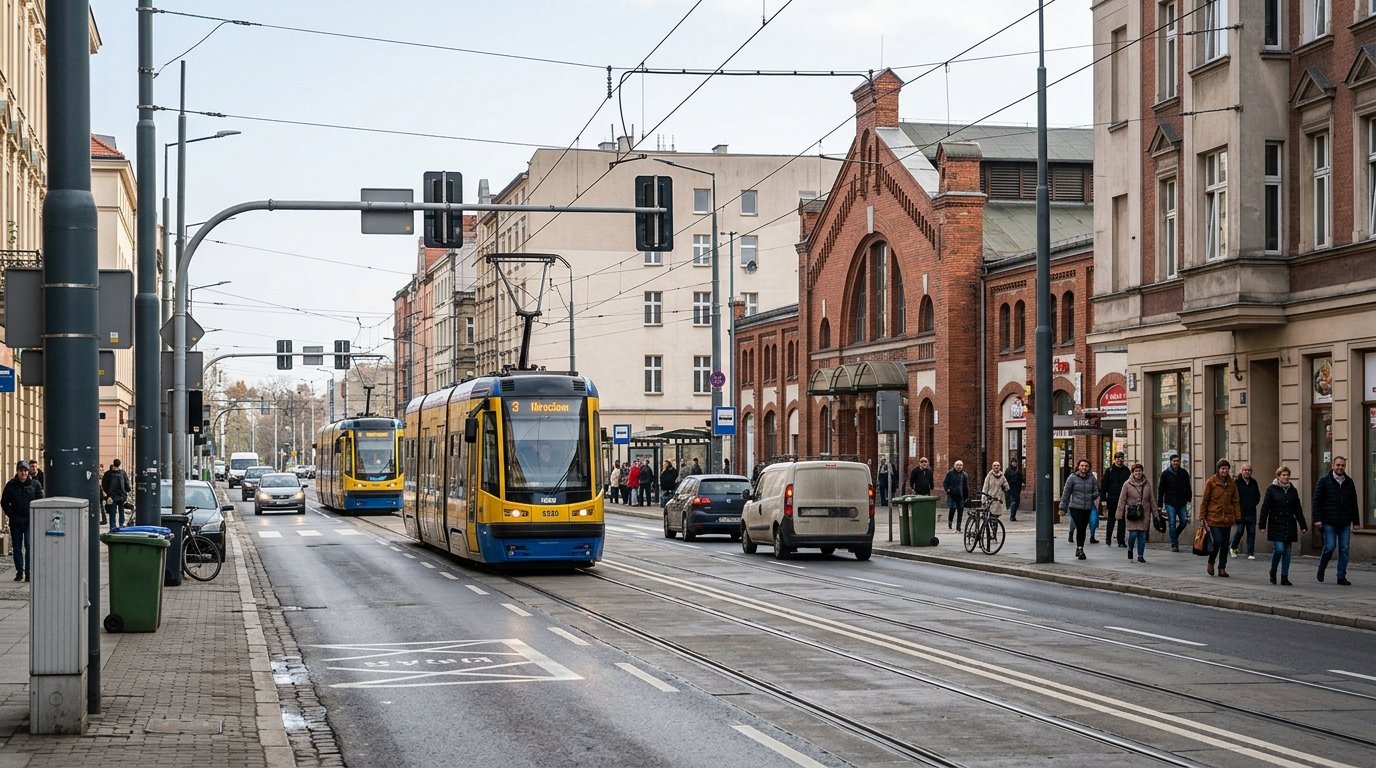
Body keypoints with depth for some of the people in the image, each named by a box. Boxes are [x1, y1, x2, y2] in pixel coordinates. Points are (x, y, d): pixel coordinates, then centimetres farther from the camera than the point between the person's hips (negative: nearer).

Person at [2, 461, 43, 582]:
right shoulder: (11, 485, 3)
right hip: (15, 522, 2)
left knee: (29, 545, -9)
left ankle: (29, 573, -6)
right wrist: (11, 515, 0)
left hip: (30, 522, -2)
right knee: (17, 548, 7)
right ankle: (19, 572, 14)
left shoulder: (35, 484, 1)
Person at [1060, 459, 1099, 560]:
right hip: (1075, 507, -3)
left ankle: (1080, 549, 21)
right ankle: (1079, 548, -2)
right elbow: (1066, 493, 2)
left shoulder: (1092, 478, 5)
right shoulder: (1072, 478, -2)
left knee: (1083, 529, 9)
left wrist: (1092, 496, -7)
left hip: (1087, 508, 3)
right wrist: (1063, 507, 3)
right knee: (1079, 527, -13)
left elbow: (1096, 492, 14)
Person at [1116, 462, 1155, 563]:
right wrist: (1119, 514, -6)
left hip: (1144, 513, 3)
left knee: (1142, 535, 2)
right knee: (1133, 534, -9)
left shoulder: (1147, 483, 7)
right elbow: (1122, 500, -1)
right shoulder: (1127, 484, -2)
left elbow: (1151, 499, 13)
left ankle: (1140, 555, 11)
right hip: (1131, 513, -3)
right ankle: (1130, 550, 17)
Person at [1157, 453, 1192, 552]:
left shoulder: (1184, 473, 8)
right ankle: (1174, 545, 0)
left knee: (1184, 521, -2)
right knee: (1172, 523, -5)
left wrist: (1189, 500, 6)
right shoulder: (1166, 474, 2)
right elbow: (1161, 490, 3)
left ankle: (1175, 536, 25)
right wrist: (1160, 504, -1)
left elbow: (1188, 488, 15)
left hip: (1182, 503, 2)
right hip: (1170, 503, -2)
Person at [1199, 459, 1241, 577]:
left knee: (1225, 544, 6)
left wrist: (1237, 517, 5)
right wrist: (1202, 518, -3)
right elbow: (1204, 501, -1)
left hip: (1227, 518, 4)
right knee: (1217, 541, -12)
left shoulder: (1232, 483, 7)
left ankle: (1222, 568, 16)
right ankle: (1211, 563, 12)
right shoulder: (1211, 482, -4)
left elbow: (1235, 501, 12)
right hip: (1214, 518, -4)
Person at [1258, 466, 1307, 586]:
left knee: (1287, 552, 3)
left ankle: (1284, 578, 8)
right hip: (1276, 525, -4)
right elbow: (1265, 508, -4)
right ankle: (1273, 571, 10)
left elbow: (1298, 510, 14)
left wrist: (1303, 525, 9)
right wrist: (1262, 524, -9)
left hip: (1289, 525, 4)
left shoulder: (1292, 491, 12)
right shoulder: (1272, 489, -1)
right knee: (1279, 549, -14)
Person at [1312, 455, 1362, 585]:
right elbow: (1317, 501, -2)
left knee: (1344, 549, 0)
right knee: (1330, 546, -9)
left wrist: (1356, 521, 12)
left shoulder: (1349, 482, 12)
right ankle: (1321, 568, 17)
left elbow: (1353, 503, 16)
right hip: (1329, 522, -4)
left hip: (1345, 523, 4)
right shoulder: (1324, 481, 1)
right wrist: (1317, 519, -11)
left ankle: (1341, 577, 6)